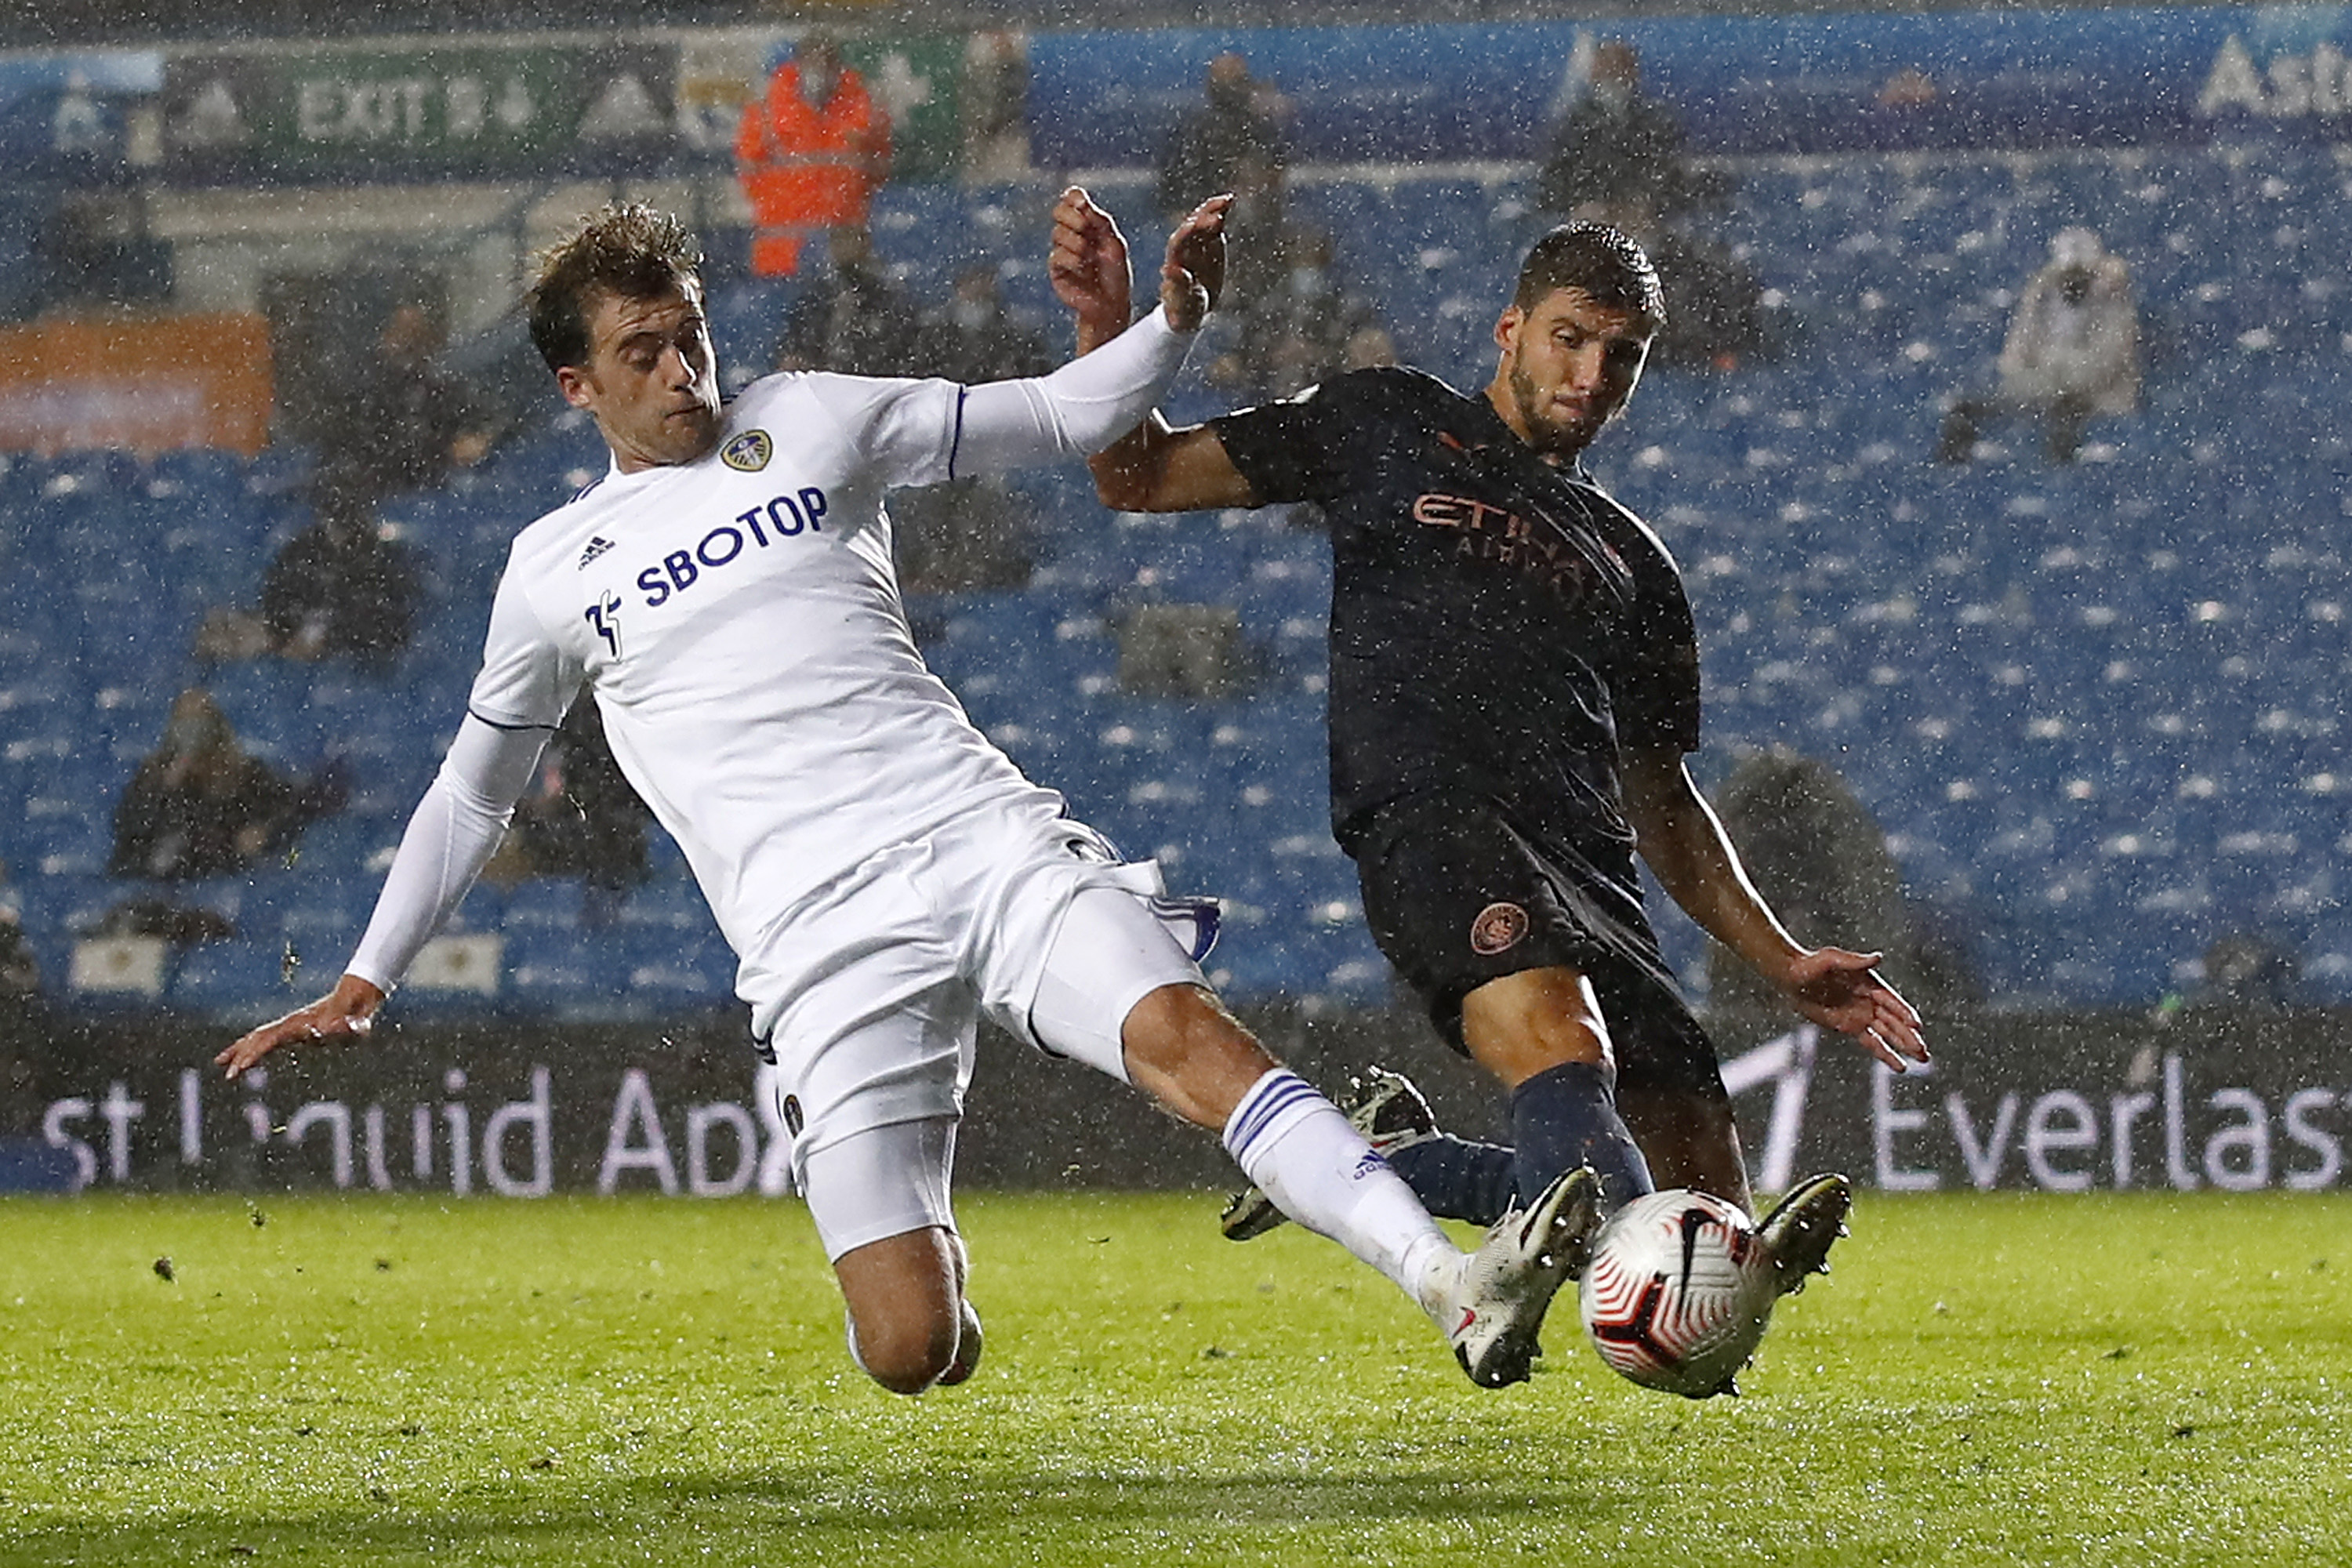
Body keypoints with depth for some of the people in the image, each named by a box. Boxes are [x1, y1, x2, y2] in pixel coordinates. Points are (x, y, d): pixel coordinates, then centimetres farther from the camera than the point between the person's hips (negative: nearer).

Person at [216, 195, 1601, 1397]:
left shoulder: (809, 424, 15)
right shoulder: (555, 570, 15)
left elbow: (1061, 420, 17)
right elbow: (474, 793, 28)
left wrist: (1173, 320, -3)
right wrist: (361, 989, 24)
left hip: (985, 838, 1)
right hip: (825, 938, -1)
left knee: (1184, 1032, -28)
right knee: (910, 1359, -11)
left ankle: (1455, 1283, -42)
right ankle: (927, 1262, 27)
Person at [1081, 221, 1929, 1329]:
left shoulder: (1633, 564, 31)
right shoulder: (1387, 428, 20)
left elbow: (1661, 801, 32)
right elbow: (1139, 477, 18)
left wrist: (1782, 963, 22)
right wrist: (1106, 324, 1)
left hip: (1590, 879, 6)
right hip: (1433, 822, -6)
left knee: (1705, 1207, -8)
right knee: (1563, 1050, -35)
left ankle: (1389, 1162, 10)